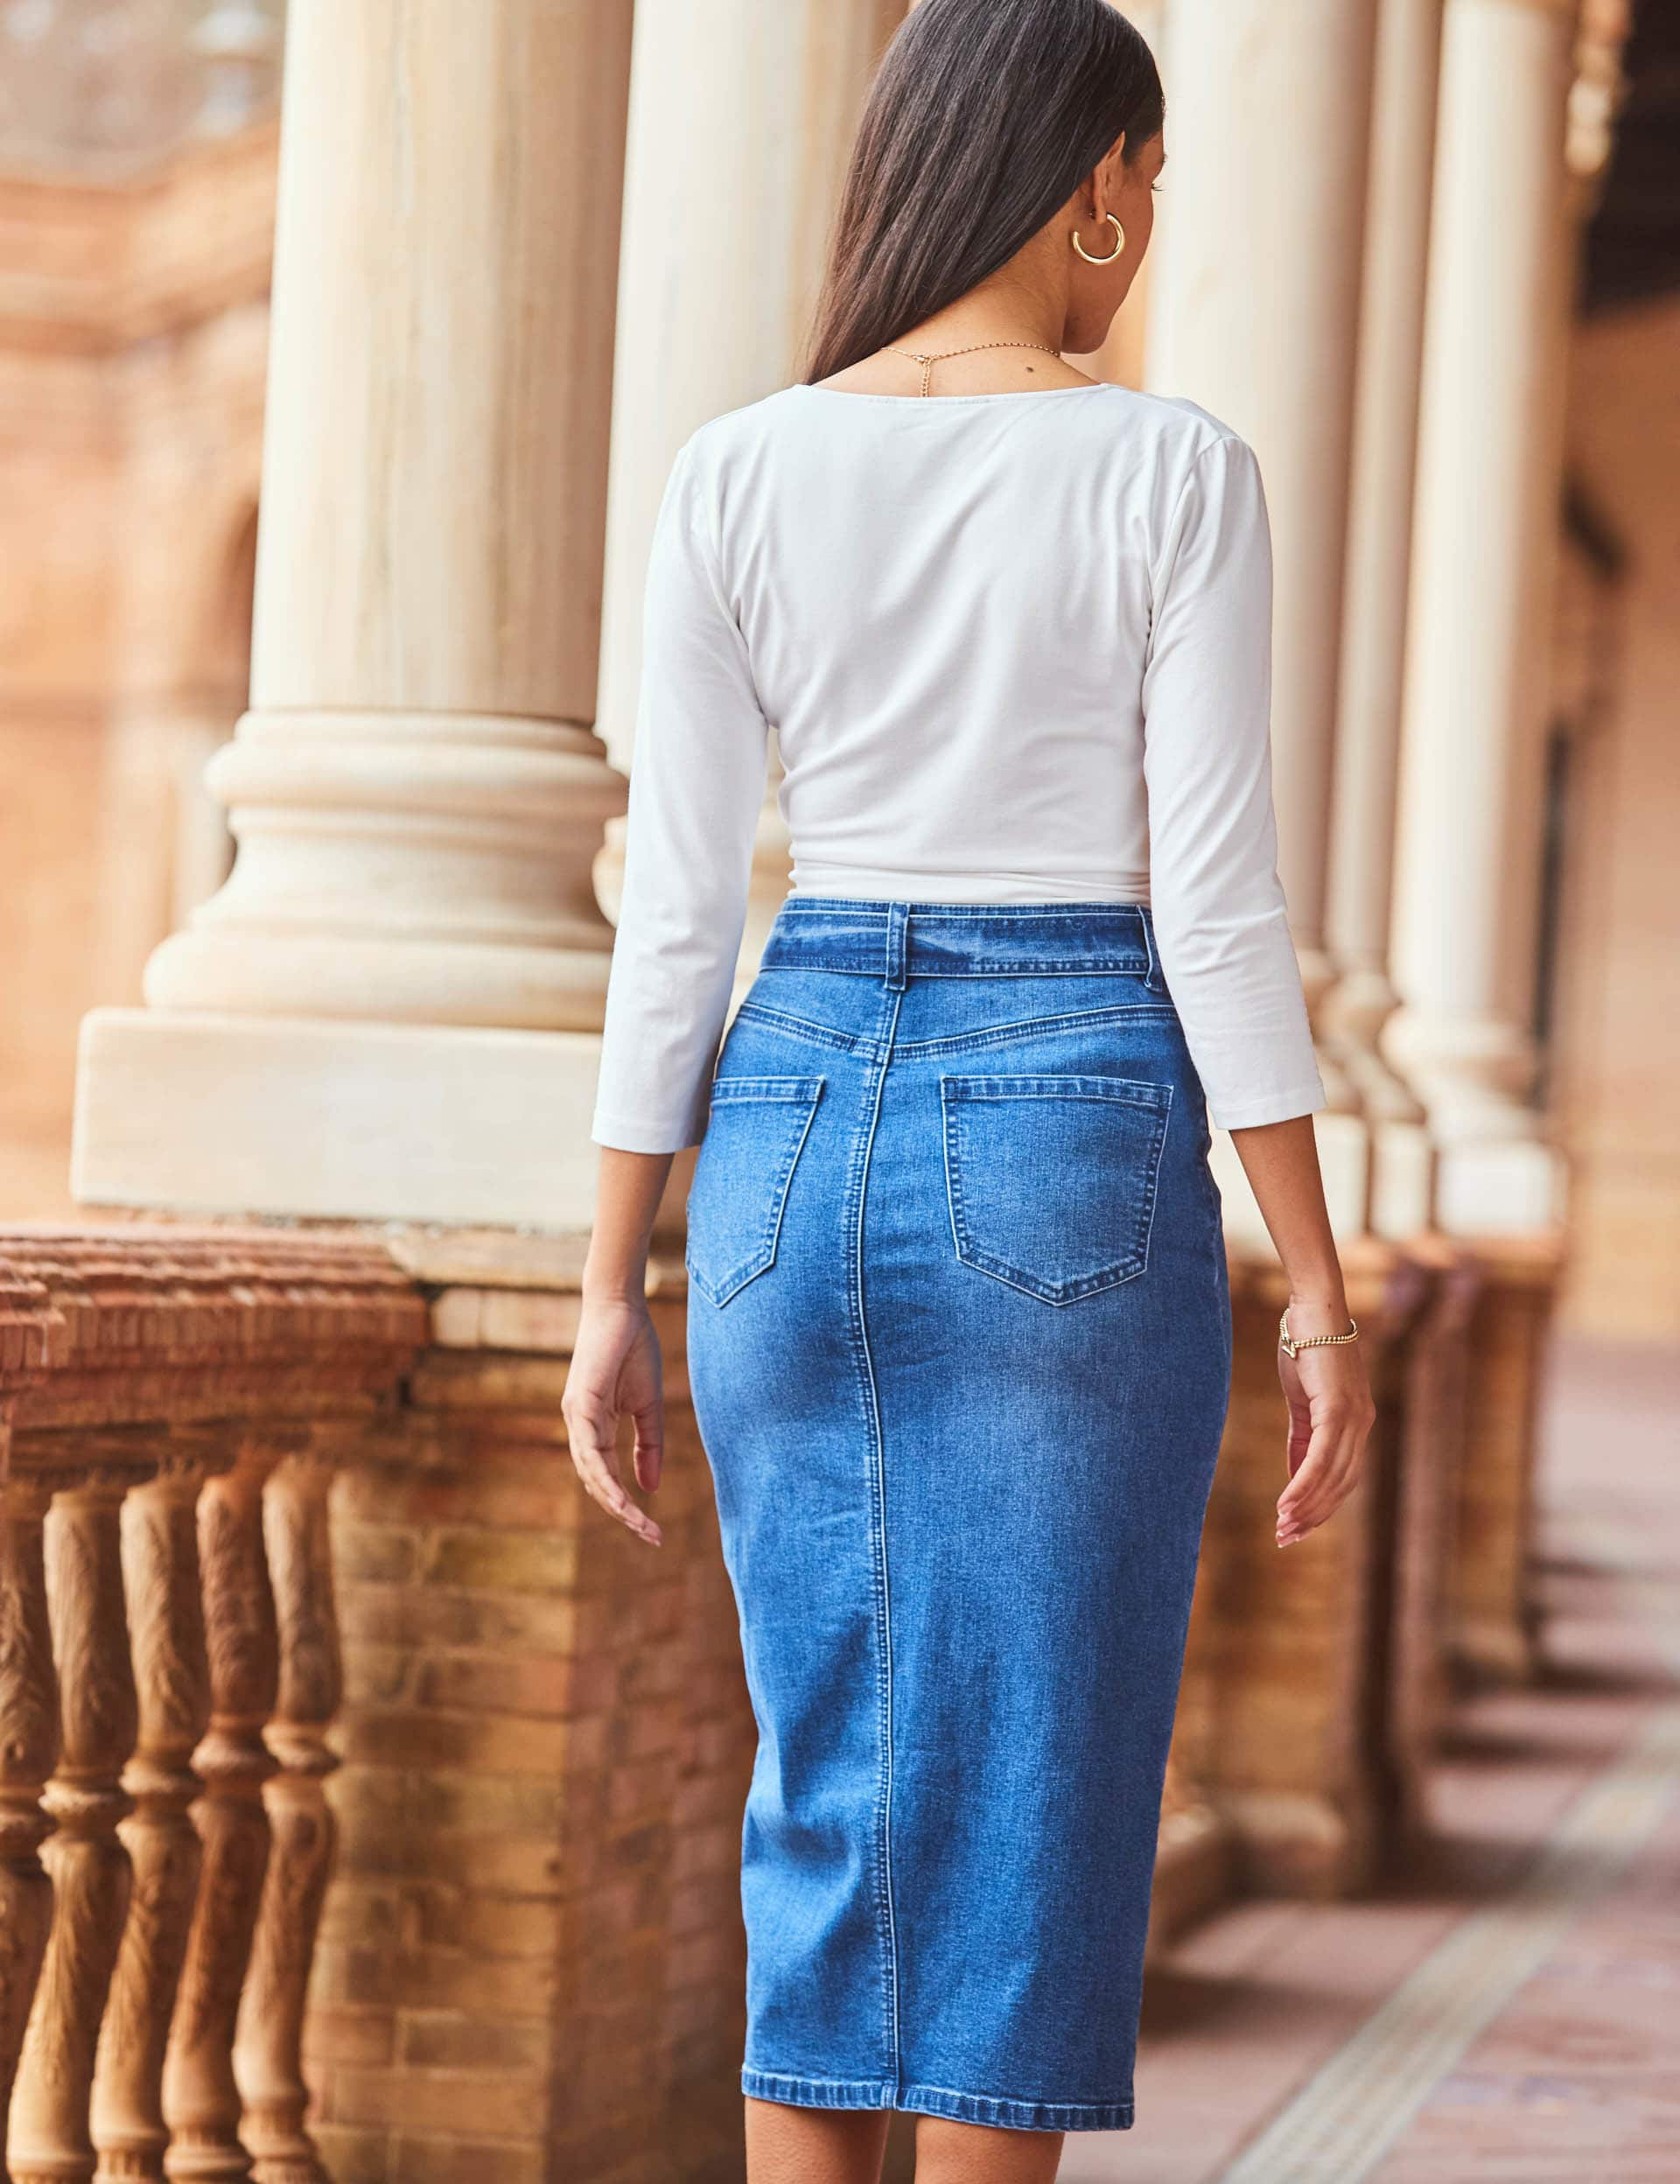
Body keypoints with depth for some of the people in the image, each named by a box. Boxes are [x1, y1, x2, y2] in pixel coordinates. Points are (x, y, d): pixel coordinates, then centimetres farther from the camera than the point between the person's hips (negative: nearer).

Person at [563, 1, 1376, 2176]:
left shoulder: (736, 475, 1)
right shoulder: (1172, 473, -8)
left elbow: (675, 907, 0)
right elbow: (1216, 900, -10)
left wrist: (614, 1290, 6)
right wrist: (1319, 1299, -6)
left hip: (795, 1134, 4)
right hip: (1080, 1149, -3)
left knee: (828, 1792, 12)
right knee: (1028, 1806, 3)